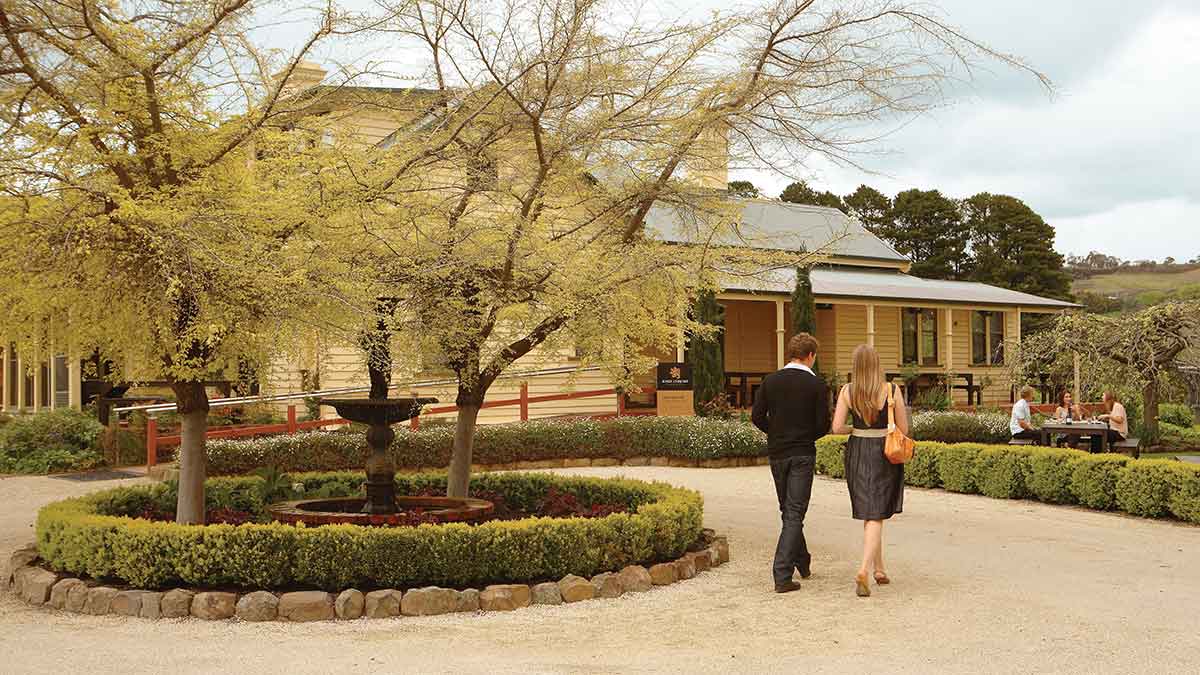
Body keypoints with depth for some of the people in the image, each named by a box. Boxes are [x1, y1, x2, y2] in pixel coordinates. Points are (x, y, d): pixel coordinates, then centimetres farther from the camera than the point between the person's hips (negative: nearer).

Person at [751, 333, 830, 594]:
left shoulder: (770, 381, 1)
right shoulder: (817, 385, -7)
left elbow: (757, 417, -1)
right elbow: (823, 425, -9)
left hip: (777, 453, 4)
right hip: (803, 454, -4)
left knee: (788, 511, 19)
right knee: (794, 514, -2)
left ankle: (802, 562, 33)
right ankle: (782, 574, -10)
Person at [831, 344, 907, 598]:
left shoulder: (847, 391, -4)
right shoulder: (892, 390, -8)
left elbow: (837, 427, -7)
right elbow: (903, 429, -4)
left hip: (857, 453, 3)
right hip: (885, 454, -2)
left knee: (868, 514, 18)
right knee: (876, 516, -1)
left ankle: (879, 569, 26)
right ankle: (864, 570, -17)